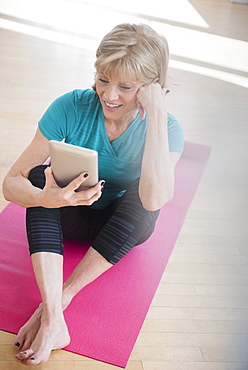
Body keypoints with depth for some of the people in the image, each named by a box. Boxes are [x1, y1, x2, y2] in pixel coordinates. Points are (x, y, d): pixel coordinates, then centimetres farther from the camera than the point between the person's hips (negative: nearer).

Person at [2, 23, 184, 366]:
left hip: (124, 226, 0)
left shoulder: (165, 128, -22)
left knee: (143, 194, -31)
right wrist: (46, 198, -45)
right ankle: (53, 321, -38)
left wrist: (157, 113, -41)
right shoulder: (72, 107, -22)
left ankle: (60, 299, -28)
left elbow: (154, 200, -42)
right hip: (71, 217, 1)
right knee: (40, 173, -28)